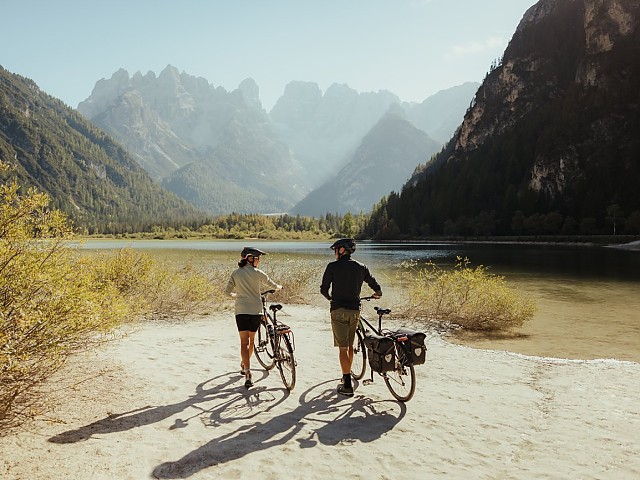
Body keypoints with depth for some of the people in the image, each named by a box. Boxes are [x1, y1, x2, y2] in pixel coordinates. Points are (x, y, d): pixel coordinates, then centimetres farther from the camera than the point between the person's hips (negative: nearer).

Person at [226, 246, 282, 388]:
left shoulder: (236, 273, 3)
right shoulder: (258, 273, -1)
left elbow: (228, 291, 7)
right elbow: (273, 285, 13)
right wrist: (279, 287, 37)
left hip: (241, 310, 0)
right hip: (256, 310, 0)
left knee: (244, 342, -2)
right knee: (251, 340, 18)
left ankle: (247, 373, -14)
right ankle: (245, 365, 36)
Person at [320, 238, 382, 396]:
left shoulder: (333, 266, -6)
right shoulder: (361, 267, 6)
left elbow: (324, 289, -1)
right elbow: (376, 288, 11)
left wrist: (330, 298, 21)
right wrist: (377, 294, 35)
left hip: (339, 310, -4)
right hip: (355, 310, 4)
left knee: (343, 348, -2)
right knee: (350, 345, 19)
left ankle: (347, 385, -3)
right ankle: (347, 376, 32)